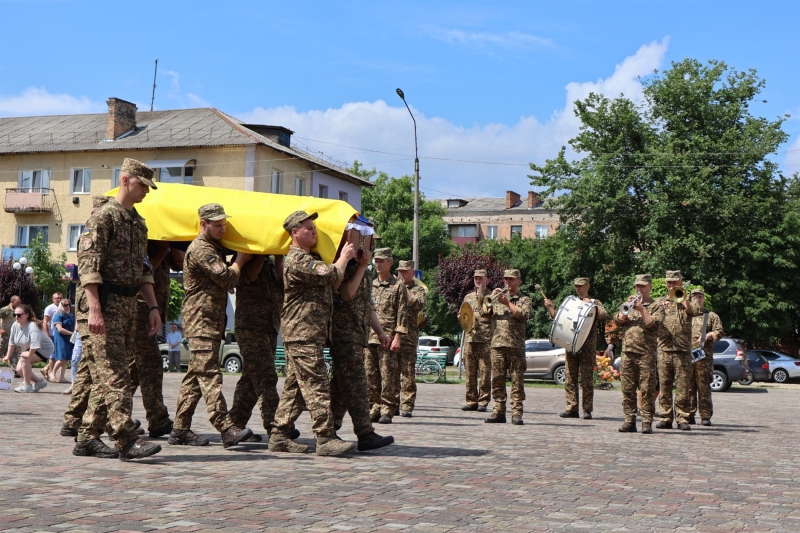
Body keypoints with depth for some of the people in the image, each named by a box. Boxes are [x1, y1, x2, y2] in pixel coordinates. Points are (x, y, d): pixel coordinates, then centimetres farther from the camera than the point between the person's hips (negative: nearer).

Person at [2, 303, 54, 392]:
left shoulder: (33, 326, -33)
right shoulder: (15, 326, -10)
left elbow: (35, 345, -43)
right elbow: (12, 342, 4)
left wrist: (29, 354, -35)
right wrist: (8, 356, 7)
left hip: (44, 349, -8)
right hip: (28, 350, 8)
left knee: (24, 358, -29)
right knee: (19, 370, -2)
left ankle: (27, 386, -19)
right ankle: (39, 382, 20)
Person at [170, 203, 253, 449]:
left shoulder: (214, 248, 21)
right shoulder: (201, 249, -11)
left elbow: (225, 282, 24)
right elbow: (227, 278, -18)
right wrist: (240, 261, -1)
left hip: (212, 320, 10)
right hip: (201, 320, -10)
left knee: (195, 375, 9)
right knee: (210, 374, -14)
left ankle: (180, 429, 12)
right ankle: (226, 428, -22)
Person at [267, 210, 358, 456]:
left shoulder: (311, 258, 23)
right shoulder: (297, 259, -11)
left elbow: (332, 285, 25)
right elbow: (331, 276, -18)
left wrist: (345, 258, 16)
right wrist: (344, 257, 0)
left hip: (310, 332, 10)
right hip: (303, 333, -10)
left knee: (294, 387, 9)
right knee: (317, 386, -12)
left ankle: (279, 435, 12)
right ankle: (326, 438, -13)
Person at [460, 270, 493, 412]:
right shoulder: (468, 297, 19)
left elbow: (494, 314, -8)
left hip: (485, 339, -4)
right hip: (469, 338, 4)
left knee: (485, 372, -4)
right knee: (470, 372, 5)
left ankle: (483, 401, 1)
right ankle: (471, 401, 10)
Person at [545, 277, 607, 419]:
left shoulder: (595, 303, 7)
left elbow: (604, 316, -11)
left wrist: (591, 304, -16)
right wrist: (550, 307, -1)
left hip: (587, 346, -4)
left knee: (587, 378, -4)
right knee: (570, 377, 2)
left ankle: (587, 410, 1)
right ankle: (572, 409, 7)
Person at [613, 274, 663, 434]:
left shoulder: (655, 306, 8)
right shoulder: (628, 304, 20)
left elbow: (653, 324, -8)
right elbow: (618, 321, 7)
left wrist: (641, 308, -9)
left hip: (646, 353, -4)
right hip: (627, 353, 4)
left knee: (647, 389, -6)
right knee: (627, 389, 3)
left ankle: (647, 422, -3)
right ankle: (629, 420, 7)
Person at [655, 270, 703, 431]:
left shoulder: (687, 300, 12)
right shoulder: (659, 301, 17)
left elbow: (697, 311, -9)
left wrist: (681, 298, -9)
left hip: (683, 350, -2)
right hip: (664, 350, 2)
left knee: (683, 386, -4)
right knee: (664, 386, 2)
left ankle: (682, 418, -1)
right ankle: (666, 417, 7)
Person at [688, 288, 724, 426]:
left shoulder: (712, 316, 14)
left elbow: (719, 332, 4)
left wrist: (707, 336, -11)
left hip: (704, 356, -3)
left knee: (704, 387, -5)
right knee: (688, 386, 1)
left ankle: (705, 416, -2)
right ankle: (689, 415, 5)